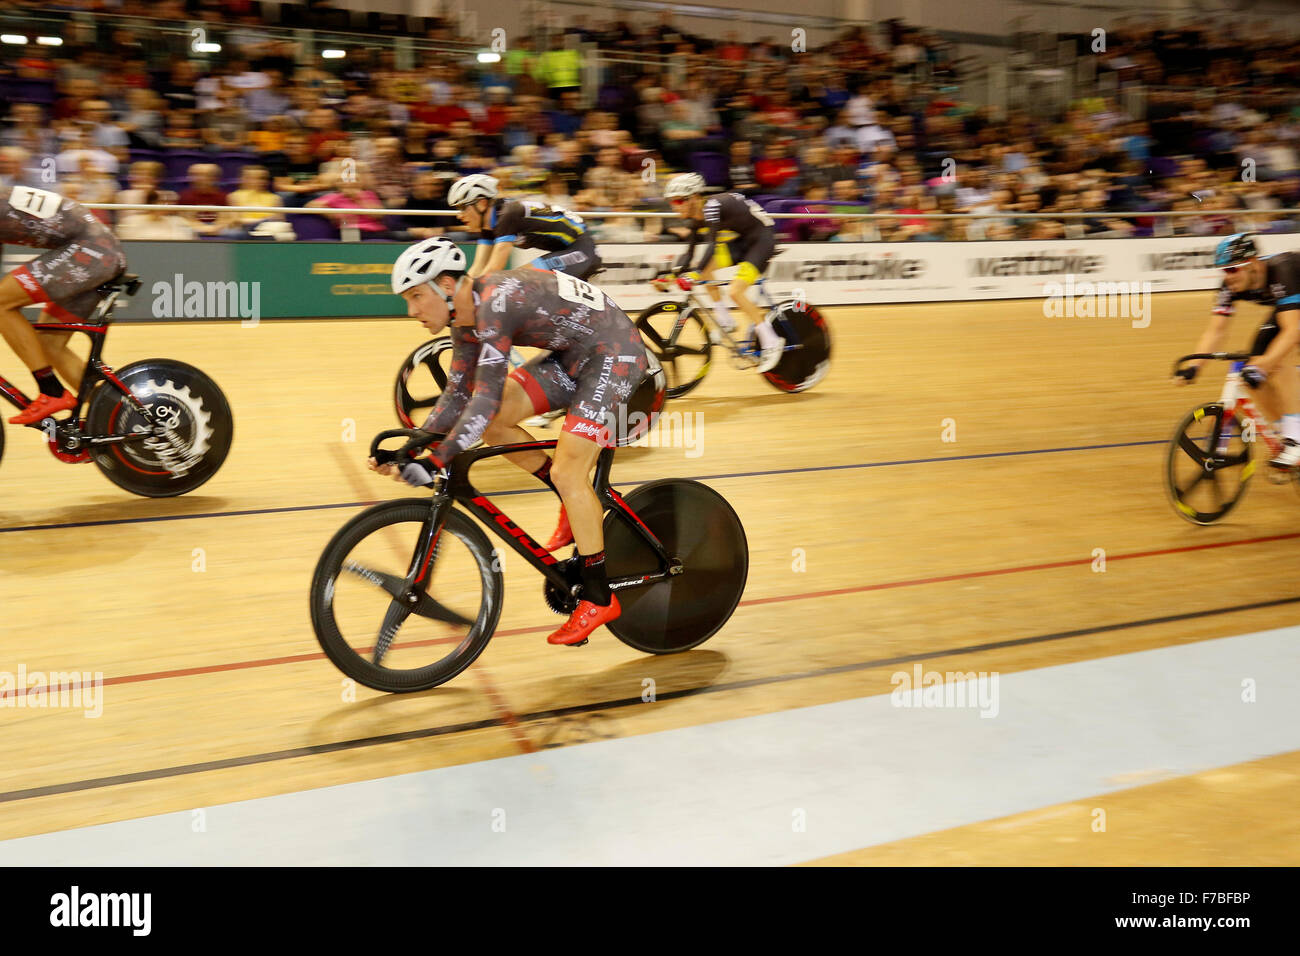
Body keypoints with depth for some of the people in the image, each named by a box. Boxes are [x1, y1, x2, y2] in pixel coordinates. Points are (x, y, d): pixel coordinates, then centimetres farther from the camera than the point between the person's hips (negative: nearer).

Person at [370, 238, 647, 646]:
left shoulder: (496, 300, -27)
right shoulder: (466, 321, 1)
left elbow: (487, 396, -33)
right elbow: (458, 396, 6)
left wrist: (436, 461, -35)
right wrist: (410, 448, -4)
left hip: (614, 353, -9)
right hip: (572, 354, 9)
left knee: (567, 472, -15)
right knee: (494, 422, -1)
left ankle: (598, 598, -2)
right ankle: (579, 505, 14)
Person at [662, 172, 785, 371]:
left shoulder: (712, 206, -26)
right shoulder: (695, 217, 0)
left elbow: (712, 245, -36)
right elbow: (689, 252, 2)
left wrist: (693, 275, -45)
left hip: (762, 239, -9)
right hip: (743, 240, 9)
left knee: (735, 292, -21)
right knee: (705, 269, -6)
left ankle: (771, 342, -9)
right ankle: (725, 323, 4)